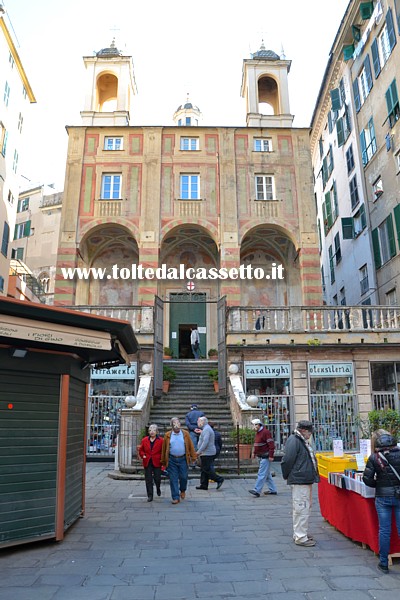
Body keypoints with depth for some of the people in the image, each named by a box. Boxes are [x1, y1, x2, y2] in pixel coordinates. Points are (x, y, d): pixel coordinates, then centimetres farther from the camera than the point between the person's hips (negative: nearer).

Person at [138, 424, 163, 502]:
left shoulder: (161, 440, -4)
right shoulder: (144, 440, 4)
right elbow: (141, 450, 14)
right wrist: (143, 455, -3)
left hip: (157, 462, -2)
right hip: (147, 462, 2)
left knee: (157, 478, 1)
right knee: (148, 480, 3)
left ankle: (158, 488, 35)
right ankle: (150, 496, 12)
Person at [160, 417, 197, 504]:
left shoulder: (185, 434, 3)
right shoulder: (167, 435, 3)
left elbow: (191, 446, 3)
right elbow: (164, 448, 5)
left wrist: (193, 457, -2)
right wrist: (163, 461, 4)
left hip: (183, 459, 0)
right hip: (172, 460, 0)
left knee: (183, 477, 4)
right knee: (173, 479, 1)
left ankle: (183, 490, 34)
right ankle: (176, 498, 9)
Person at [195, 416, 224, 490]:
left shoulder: (206, 429, -16)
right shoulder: (206, 429, 18)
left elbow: (205, 442, -24)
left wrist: (199, 451, -22)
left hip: (207, 453, -11)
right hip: (206, 453, 11)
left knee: (207, 469, -8)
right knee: (204, 469, 11)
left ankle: (219, 479, -5)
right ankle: (204, 485, 15)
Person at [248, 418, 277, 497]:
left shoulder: (266, 432, -16)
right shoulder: (258, 433, 14)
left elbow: (271, 444, -20)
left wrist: (271, 456, -23)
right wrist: (254, 452, 16)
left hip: (265, 457, -10)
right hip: (261, 457, 10)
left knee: (262, 474, -9)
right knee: (267, 474, 15)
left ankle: (257, 490, -9)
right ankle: (272, 490, 23)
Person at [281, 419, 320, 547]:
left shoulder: (303, 441, 15)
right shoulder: (293, 441, -18)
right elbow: (288, 460, -20)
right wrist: (287, 476, -9)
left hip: (306, 480, 11)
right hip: (299, 480, -11)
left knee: (306, 507, 18)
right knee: (302, 508, -5)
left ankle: (299, 533, 30)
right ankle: (300, 537, 4)